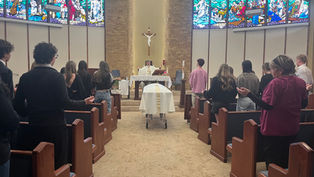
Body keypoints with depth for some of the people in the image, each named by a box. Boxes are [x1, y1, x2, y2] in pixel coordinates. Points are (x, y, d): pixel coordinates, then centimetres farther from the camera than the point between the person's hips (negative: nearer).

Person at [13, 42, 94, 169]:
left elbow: (17, 104, 1)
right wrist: (84, 102, -6)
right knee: (58, 162, 7)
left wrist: (28, 114, 19)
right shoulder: (57, 76, -14)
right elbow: (64, 102, -18)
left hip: (34, 126, 5)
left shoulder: (25, 77, 1)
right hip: (55, 126, -5)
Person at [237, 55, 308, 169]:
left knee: (272, 160, 7)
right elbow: (303, 104, 9)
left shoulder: (276, 83, -20)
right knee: (285, 160, 21)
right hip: (292, 129, 7)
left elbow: (267, 105, -23)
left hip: (274, 130, -7)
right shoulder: (301, 82, 0)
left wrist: (249, 94, -23)